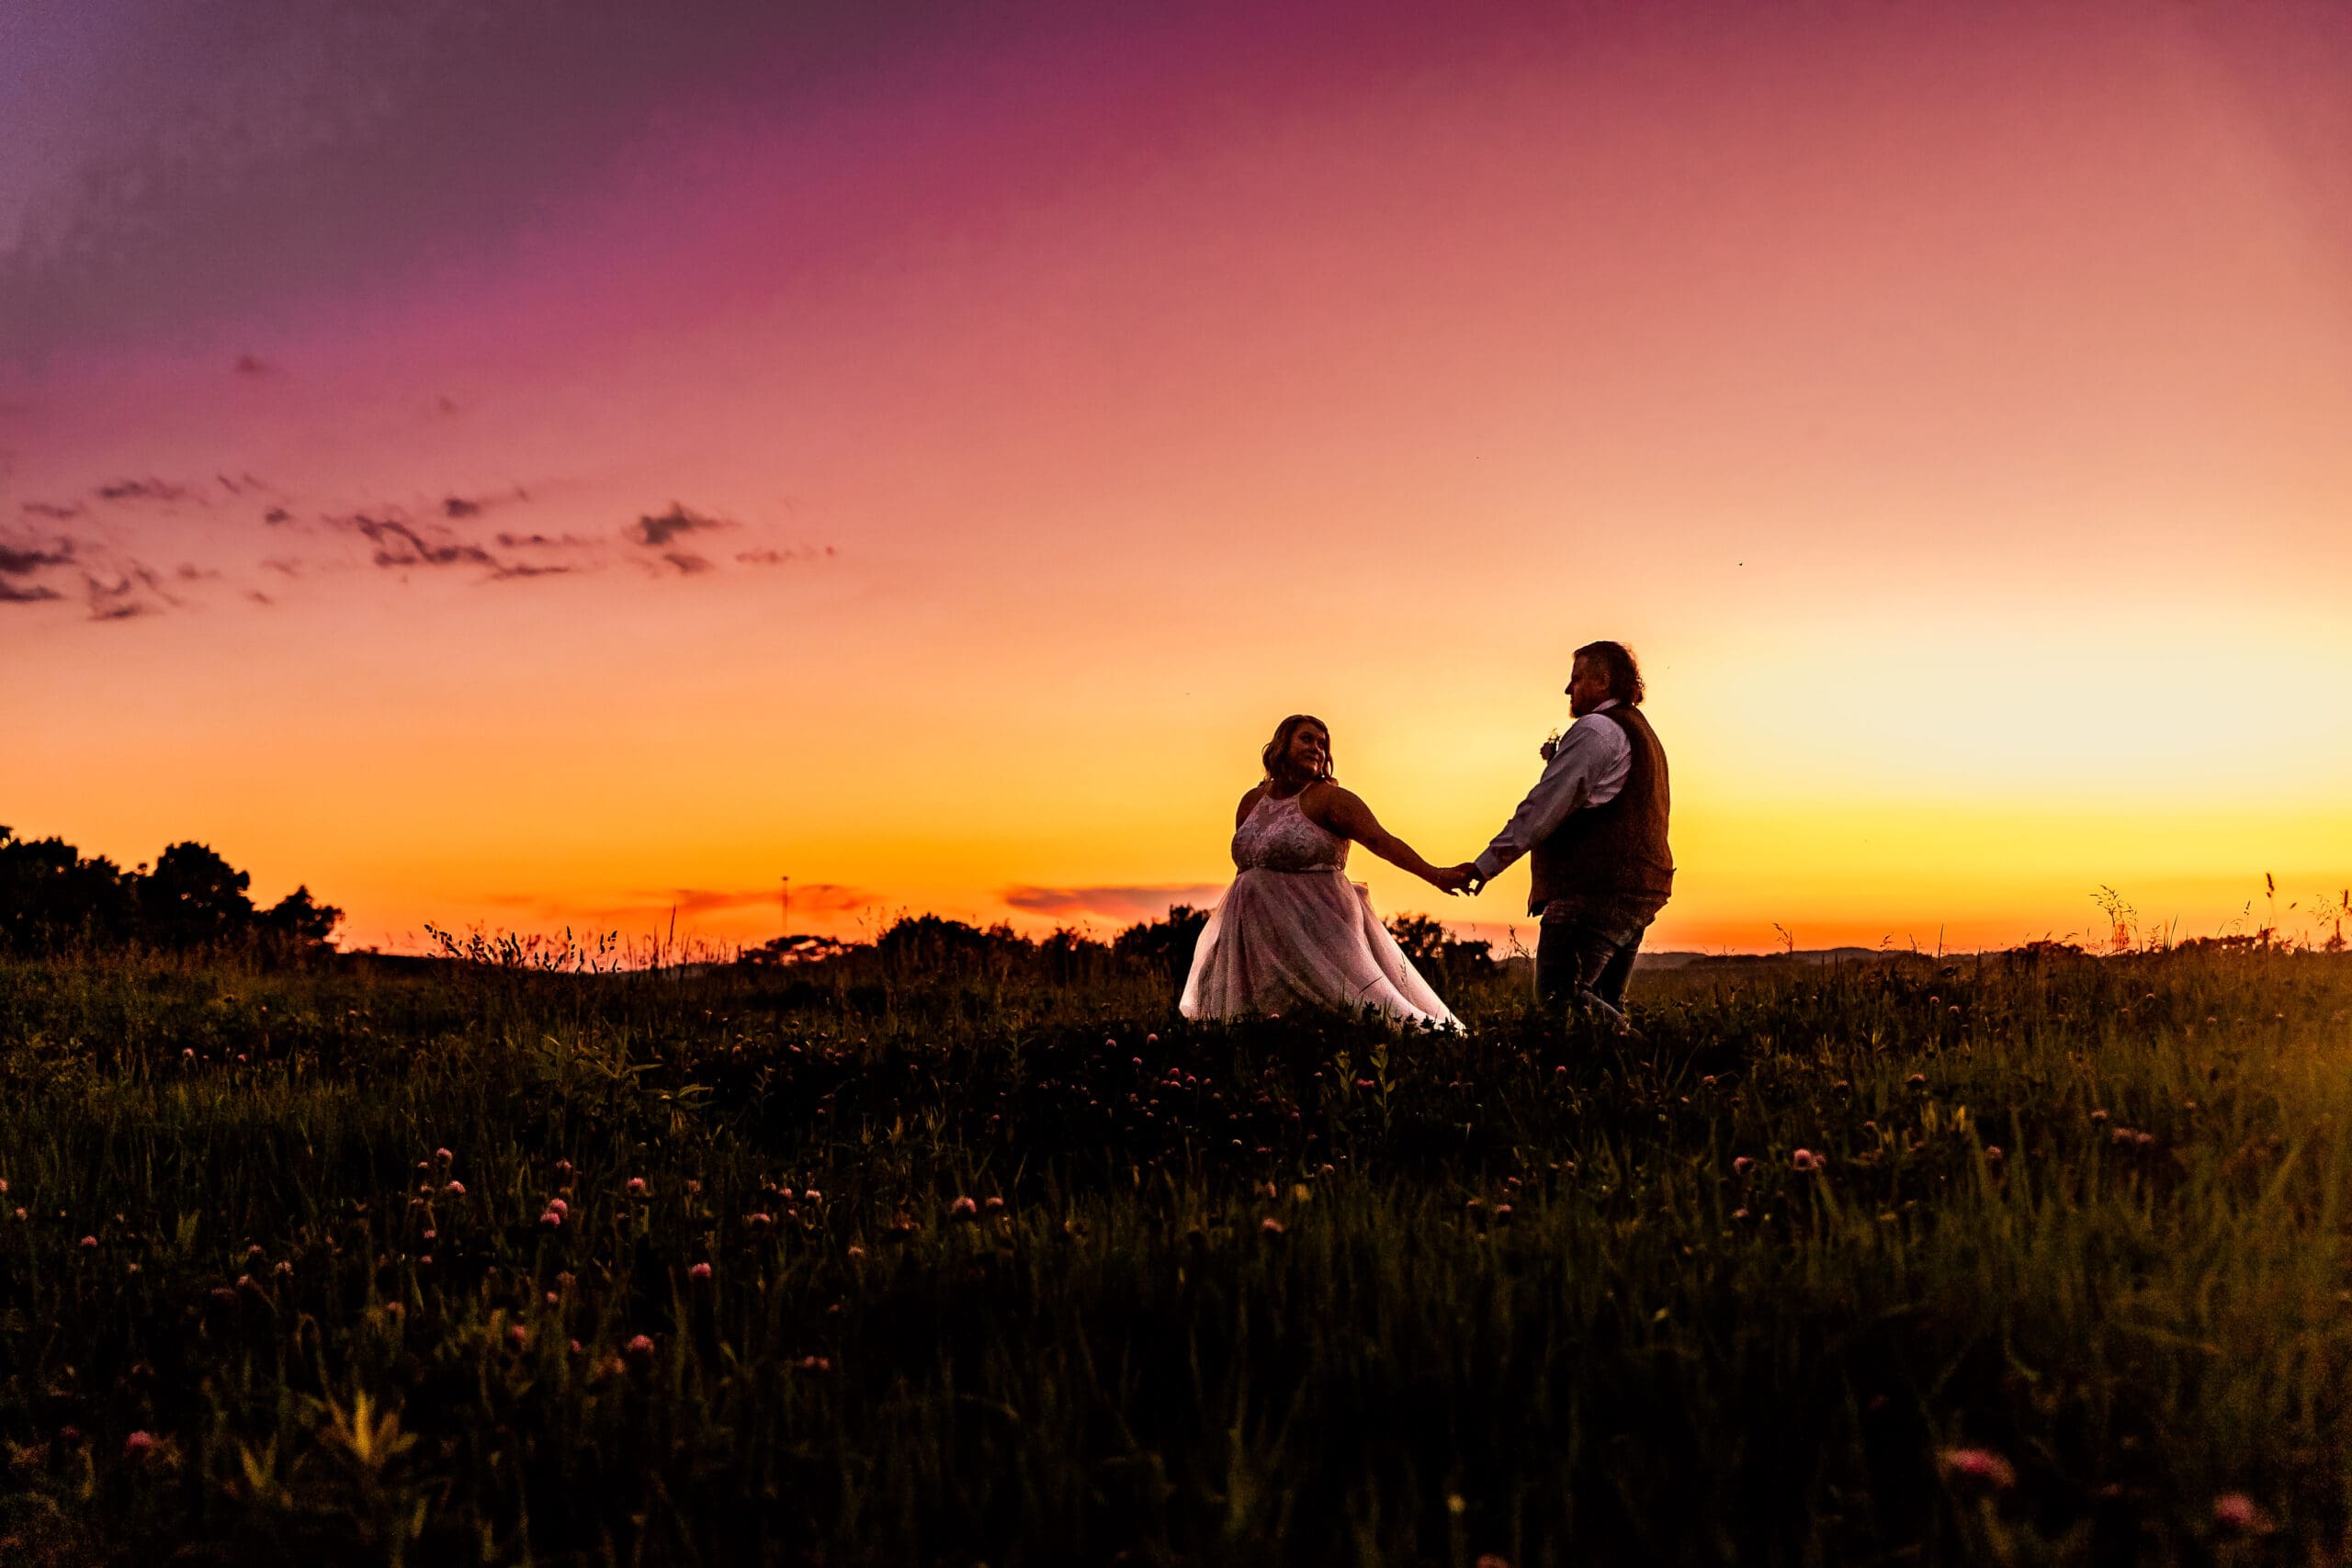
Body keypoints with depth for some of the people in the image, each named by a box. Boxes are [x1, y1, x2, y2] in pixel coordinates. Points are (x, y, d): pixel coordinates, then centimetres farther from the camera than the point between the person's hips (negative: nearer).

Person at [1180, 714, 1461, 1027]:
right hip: (1259, 935, 6)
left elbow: (1381, 840, -19)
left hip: (1316, 928, -6)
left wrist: (1434, 874, -30)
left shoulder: (1330, 799, -7)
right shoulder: (1251, 801, 11)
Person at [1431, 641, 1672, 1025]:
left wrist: (1483, 866, -14)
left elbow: (1544, 807, -13)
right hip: (1640, 892, 11)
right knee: (1603, 1007, 10)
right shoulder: (1641, 730, 26)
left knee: (1561, 996, -17)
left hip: (1597, 888, -11)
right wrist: (1559, 761, 21)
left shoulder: (1596, 729, -7)